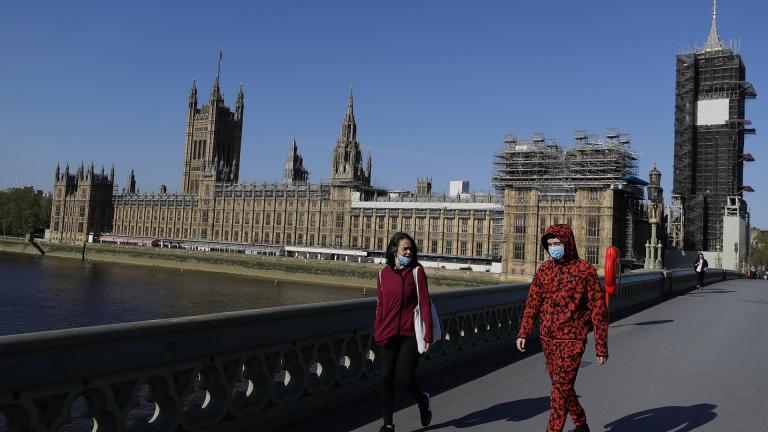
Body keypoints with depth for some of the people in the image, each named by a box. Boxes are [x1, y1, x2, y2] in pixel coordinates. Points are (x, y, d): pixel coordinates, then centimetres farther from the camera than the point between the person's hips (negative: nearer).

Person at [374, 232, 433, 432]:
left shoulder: (417, 271, -4)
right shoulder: (383, 273, 4)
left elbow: (424, 303, -6)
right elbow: (380, 305, 10)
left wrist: (427, 335, -10)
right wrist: (376, 331, 9)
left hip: (410, 334, -3)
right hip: (387, 334, 3)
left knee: (405, 379, -5)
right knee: (386, 379, 4)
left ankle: (422, 399, 29)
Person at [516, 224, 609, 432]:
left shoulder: (585, 270, -8)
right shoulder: (544, 269, 5)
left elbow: (598, 309, -7)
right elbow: (533, 303, 7)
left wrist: (601, 346, -8)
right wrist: (523, 333, -1)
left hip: (571, 340, -6)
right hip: (547, 339, 6)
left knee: (561, 388, -7)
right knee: (561, 386, 17)